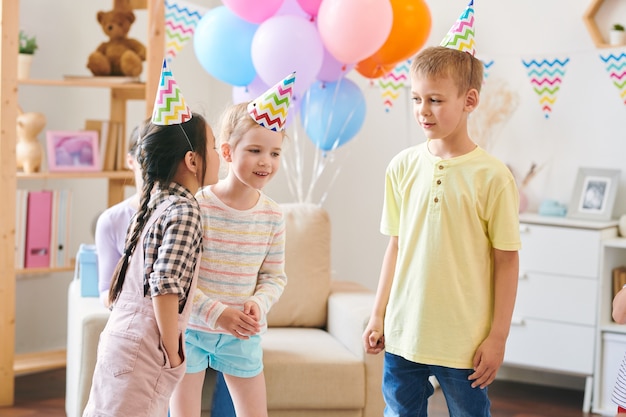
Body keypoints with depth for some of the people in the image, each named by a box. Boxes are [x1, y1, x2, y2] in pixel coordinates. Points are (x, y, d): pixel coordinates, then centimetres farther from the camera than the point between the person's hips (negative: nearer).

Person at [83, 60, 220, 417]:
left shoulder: (156, 203, 12)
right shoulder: (185, 211, -14)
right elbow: (165, 287, -23)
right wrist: (172, 353, -14)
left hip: (119, 338, 9)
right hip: (145, 351, -9)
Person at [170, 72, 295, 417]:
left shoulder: (272, 216, -4)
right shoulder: (196, 205, -16)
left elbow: (275, 276, 3)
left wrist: (258, 303, -18)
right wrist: (215, 311, -25)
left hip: (242, 335, 3)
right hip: (191, 327, -3)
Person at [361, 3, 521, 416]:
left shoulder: (492, 176, -10)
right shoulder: (402, 166, 2)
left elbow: (506, 261, -6)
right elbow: (396, 246, 10)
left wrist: (498, 337, -6)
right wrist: (378, 315, 11)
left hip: (465, 343, -4)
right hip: (403, 334, 4)